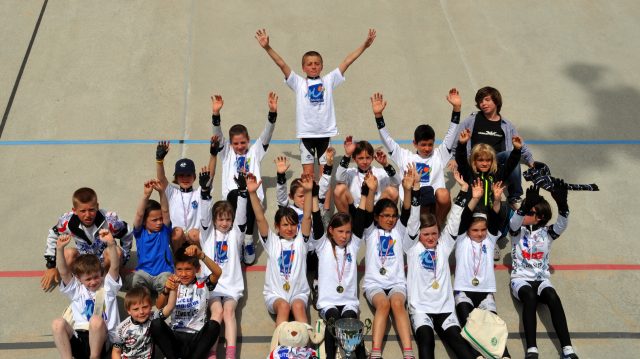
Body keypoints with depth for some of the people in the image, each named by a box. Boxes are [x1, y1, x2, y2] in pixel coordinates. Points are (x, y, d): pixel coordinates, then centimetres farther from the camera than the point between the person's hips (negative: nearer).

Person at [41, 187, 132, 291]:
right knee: (69, 253, -32)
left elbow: (127, 236, -8)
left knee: (117, 252, -35)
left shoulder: (109, 220, -26)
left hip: (105, 260, -1)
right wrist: (51, 266, 2)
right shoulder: (67, 222, -21)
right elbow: (52, 236, 0)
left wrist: (122, 259, 2)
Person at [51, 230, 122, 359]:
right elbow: (63, 272, 1)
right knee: (58, 323, -23)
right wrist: (60, 249, -15)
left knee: (96, 320, -33)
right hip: (79, 341, 2)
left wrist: (111, 244, -23)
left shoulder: (107, 286, 12)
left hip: (102, 342, -2)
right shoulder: (76, 290, 16)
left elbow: (115, 267, -6)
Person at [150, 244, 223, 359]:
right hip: (176, 338, 1)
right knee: (156, 323, -26)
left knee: (213, 325, -31)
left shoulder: (203, 284, 5)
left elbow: (218, 272, -16)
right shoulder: (173, 286, 9)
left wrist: (201, 255, -31)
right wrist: (166, 290, -27)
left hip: (196, 339, -1)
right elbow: (159, 306, -7)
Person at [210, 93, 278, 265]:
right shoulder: (227, 152, 20)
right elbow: (218, 134, 4)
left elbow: (266, 134, 7)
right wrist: (215, 113, -13)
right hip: (232, 194, 0)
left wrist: (272, 112, -9)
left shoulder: (255, 151, 20)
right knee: (237, 195, -37)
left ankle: (248, 238, -30)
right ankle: (245, 238, -36)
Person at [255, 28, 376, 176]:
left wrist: (364, 45, -1)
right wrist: (267, 47, -13)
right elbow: (281, 64, -4)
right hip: (306, 133, -1)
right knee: (308, 173, 1)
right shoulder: (299, 83, 4)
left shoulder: (328, 81, 7)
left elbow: (347, 62, 3)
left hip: (325, 132, 1)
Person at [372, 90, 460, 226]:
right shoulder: (406, 157, 18)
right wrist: (378, 115, 1)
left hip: (436, 204, 2)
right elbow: (387, 140, 12)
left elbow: (451, 135, 10)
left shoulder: (439, 156, 18)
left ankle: (438, 226, -7)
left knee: (443, 195, -33)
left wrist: (456, 107, -2)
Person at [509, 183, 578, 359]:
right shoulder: (518, 231, 6)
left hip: (542, 279, 2)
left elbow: (562, 225, -12)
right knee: (530, 296, -37)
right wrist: (525, 204, -38)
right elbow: (514, 222, -19)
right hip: (521, 278, -1)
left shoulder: (546, 233, 9)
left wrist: (562, 204, -31)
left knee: (553, 298, -33)